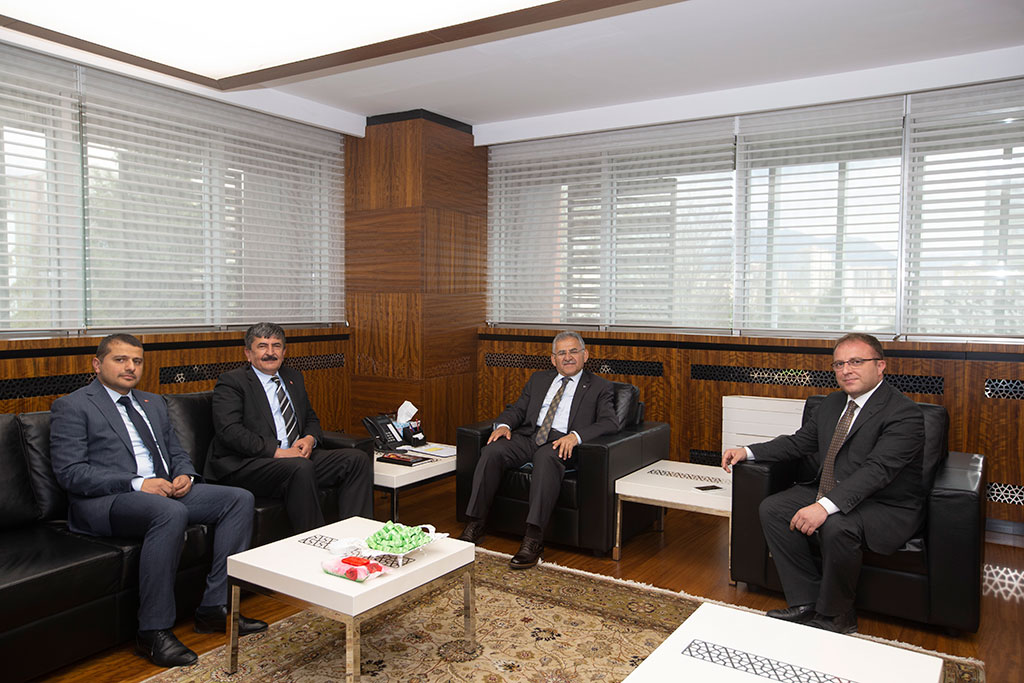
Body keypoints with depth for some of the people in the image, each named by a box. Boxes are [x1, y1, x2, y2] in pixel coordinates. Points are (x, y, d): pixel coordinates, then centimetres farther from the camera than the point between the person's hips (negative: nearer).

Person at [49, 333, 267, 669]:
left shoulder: (153, 403, 23)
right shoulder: (72, 407, 0)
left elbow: (177, 452, 24)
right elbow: (70, 472, -11)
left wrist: (185, 475, -1)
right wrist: (136, 484, -20)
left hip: (164, 491, 8)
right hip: (103, 502, -7)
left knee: (239, 498, -11)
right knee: (171, 513, -38)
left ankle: (214, 606, -9)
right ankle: (154, 632, -25)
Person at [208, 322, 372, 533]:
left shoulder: (294, 378, 21)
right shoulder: (232, 381, -1)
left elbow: (311, 418, 25)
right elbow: (230, 431, -14)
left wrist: (310, 439, 0)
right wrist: (276, 452, -21)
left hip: (298, 455, 7)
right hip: (245, 464, -7)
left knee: (358, 459, -13)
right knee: (301, 468, -37)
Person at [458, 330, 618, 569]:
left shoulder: (599, 387, 11)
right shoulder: (539, 379, 24)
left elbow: (609, 423, -3)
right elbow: (517, 408, 20)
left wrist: (575, 436, -21)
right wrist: (504, 424, -4)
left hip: (560, 443, -4)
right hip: (528, 436, 4)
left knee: (546, 458, -38)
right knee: (491, 452, -25)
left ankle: (533, 539, -39)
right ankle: (476, 523, -15)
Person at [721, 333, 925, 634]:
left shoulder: (904, 413, -18)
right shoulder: (833, 403, 9)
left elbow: (877, 470, -30)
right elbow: (799, 442, 14)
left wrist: (825, 507, -41)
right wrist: (747, 451, -1)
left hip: (888, 507, -8)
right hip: (830, 494, 8)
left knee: (836, 527, -35)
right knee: (772, 509, -8)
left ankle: (836, 616, -9)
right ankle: (806, 603, -2)